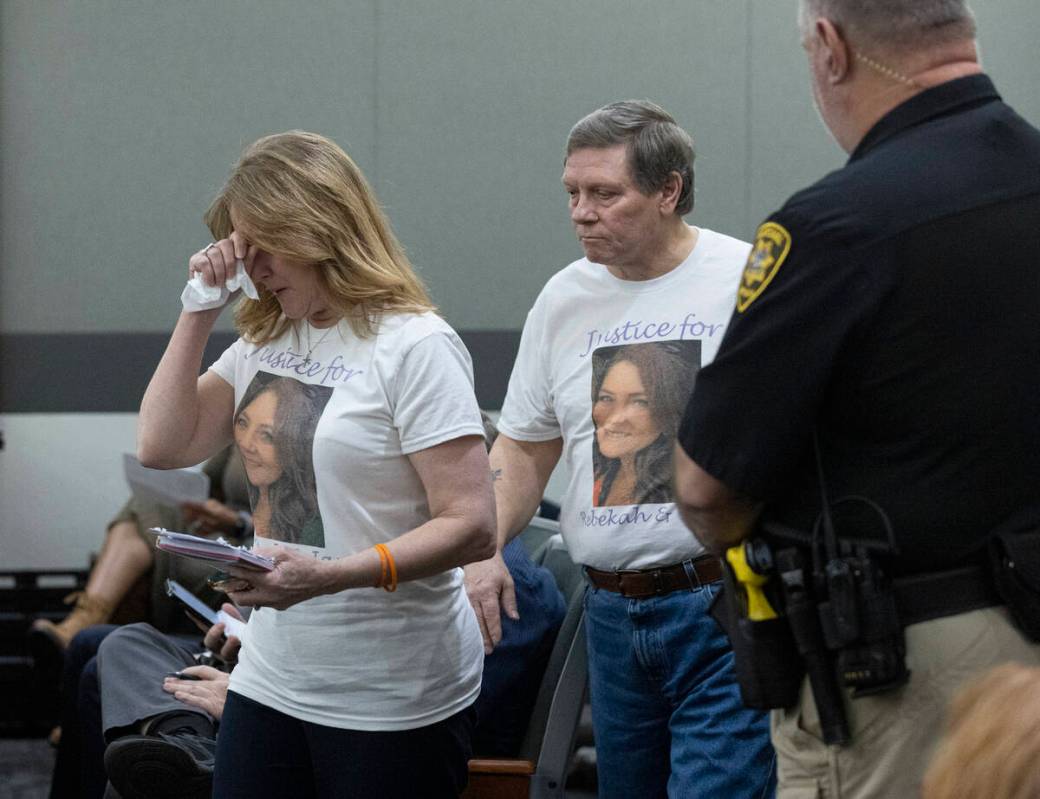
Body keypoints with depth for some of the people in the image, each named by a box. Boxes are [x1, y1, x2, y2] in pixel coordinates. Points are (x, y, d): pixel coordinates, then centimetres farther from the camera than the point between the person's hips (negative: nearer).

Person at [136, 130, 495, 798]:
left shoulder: (416, 346, -12)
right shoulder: (265, 339, 12)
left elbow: (472, 528, -17)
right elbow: (163, 447, 8)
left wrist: (326, 576, -28)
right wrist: (199, 313, 3)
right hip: (271, 682, 7)